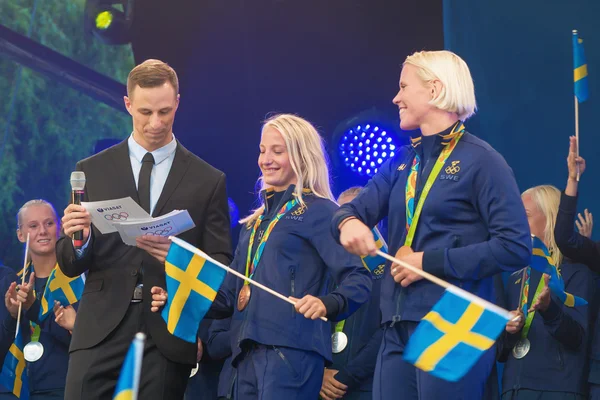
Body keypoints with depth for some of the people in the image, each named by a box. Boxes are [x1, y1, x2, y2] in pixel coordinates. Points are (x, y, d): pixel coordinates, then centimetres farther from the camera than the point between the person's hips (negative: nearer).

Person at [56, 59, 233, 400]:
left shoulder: (208, 180, 7)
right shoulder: (92, 171, 10)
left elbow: (222, 265, 6)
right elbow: (69, 265, 9)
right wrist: (78, 240, -14)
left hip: (169, 332, 0)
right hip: (102, 330, 1)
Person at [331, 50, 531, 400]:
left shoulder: (481, 160, -7)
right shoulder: (403, 160, 15)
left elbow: (516, 247, -14)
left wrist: (429, 262, -15)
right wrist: (350, 222, -15)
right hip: (399, 329, 7)